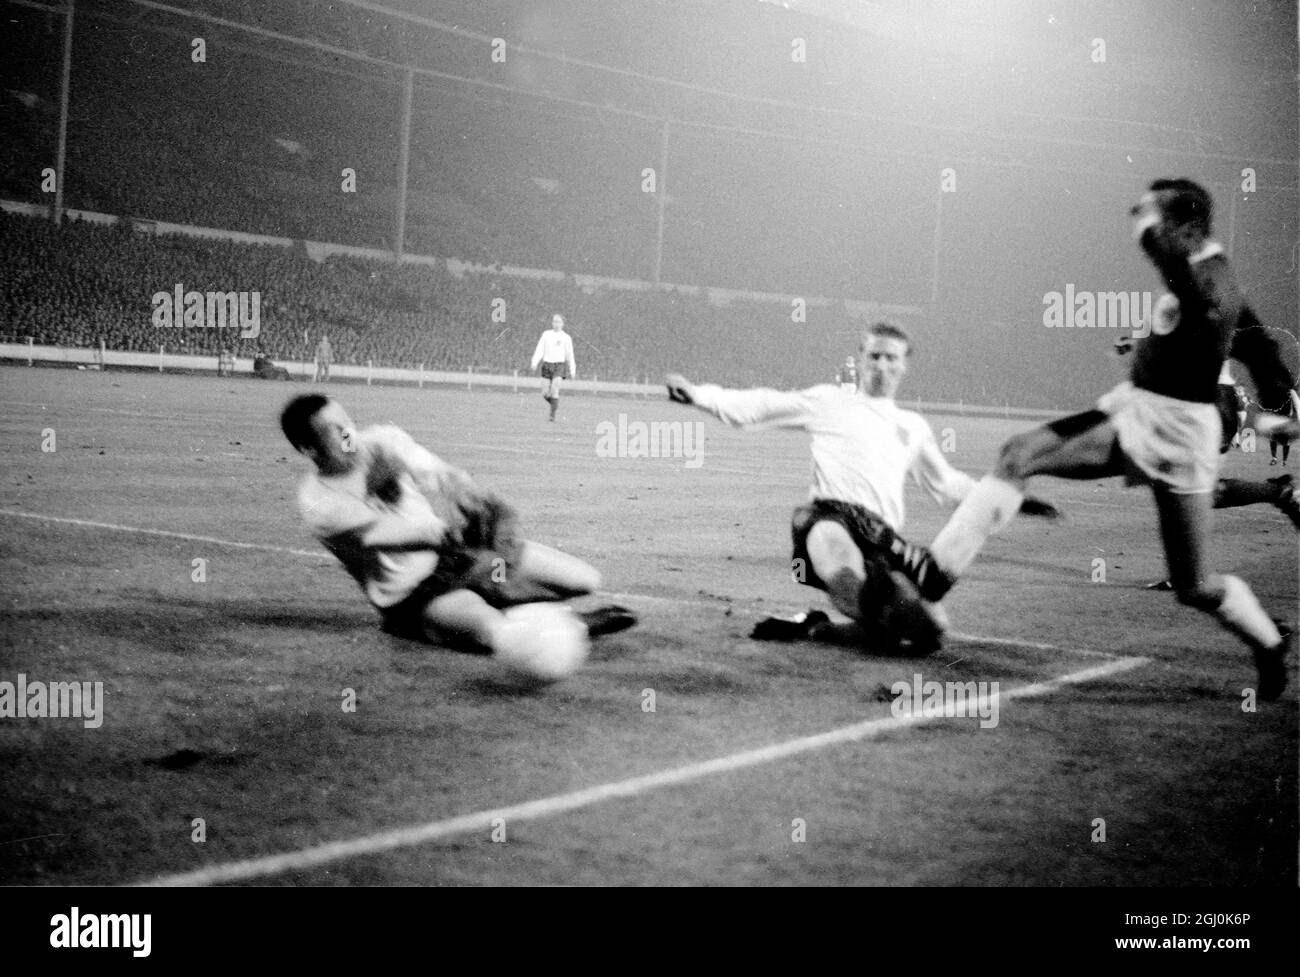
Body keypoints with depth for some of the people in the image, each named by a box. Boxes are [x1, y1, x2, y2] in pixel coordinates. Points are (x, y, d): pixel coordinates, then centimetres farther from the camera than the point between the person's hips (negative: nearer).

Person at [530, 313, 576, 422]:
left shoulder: (566, 338, 4)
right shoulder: (546, 334, 6)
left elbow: (570, 355, 10)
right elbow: (539, 350, 2)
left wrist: (572, 370, 11)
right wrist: (534, 363, -12)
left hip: (559, 365, -2)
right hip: (547, 365, 2)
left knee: (554, 390, -20)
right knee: (545, 394, 0)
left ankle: (552, 415, -16)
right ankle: (555, 404, 29)